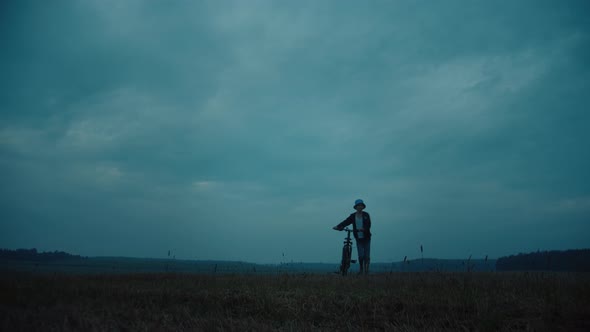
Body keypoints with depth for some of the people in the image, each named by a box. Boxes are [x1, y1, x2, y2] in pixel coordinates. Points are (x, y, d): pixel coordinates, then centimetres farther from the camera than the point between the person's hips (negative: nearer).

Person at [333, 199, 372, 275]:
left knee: (367, 256, 0)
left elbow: (368, 225, -13)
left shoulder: (366, 215, -1)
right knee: (361, 255, -7)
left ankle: (366, 270, 15)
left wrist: (363, 229, -33)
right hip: (358, 238, 1)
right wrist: (338, 226, -23)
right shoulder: (353, 216, 4)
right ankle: (361, 270, 14)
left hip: (366, 238, 0)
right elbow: (346, 222, -8)